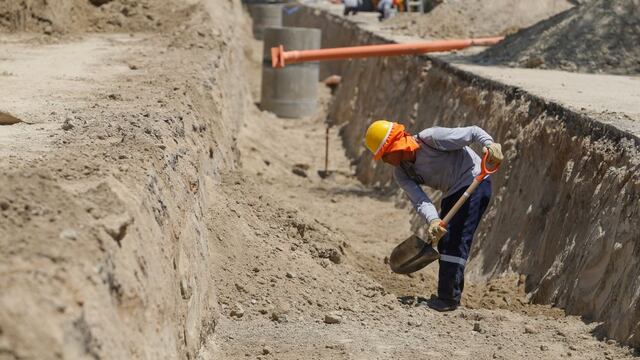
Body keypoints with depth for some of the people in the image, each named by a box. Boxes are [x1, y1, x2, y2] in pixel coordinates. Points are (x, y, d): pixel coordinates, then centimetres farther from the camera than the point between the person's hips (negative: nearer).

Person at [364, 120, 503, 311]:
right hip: (451, 194, 8)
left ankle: (449, 298, -16)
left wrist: (489, 144, -39)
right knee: (444, 243, 12)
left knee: (456, 240, -17)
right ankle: (449, 295, 24)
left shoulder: (431, 138, -22)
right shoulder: (401, 174, -4)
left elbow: (473, 132, -18)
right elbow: (420, 201, -19)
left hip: (474, 183, -8)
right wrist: (433, 220, -39)